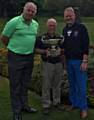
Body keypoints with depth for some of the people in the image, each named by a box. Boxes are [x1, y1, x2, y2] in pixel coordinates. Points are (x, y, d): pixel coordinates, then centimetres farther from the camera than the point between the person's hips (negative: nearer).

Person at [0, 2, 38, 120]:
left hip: (29, 57, 6)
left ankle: (24, 105, 34)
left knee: (25, 84, 18)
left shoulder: (36, 24, 6)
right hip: (15, 57, -6)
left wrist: (29, 48, 13)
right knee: (15, 85, 4)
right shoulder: (14, 22, -13)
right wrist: (14, 47, 6)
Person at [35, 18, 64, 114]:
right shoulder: (41, 38, -2)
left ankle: (57, 102, 28)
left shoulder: (61, 38, 8)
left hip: (58, 63, 3)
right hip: (47, 64, -3)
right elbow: (36, 49, -1)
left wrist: (61, 50, -9)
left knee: (57, 84, 12)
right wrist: (45, 51, -17)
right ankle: (46, 105, 11)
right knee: (46, 85, 1)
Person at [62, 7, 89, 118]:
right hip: (69, 61, 6)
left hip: (79, 61, -5)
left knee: (81, 85, -1)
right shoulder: (65, 29, 11)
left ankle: (83, 108, 11)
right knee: (72, 84, 13)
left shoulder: (81, 27, -7)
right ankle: (74, 103, 27)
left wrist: (84, 61, -17)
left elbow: (86, 45, -12)